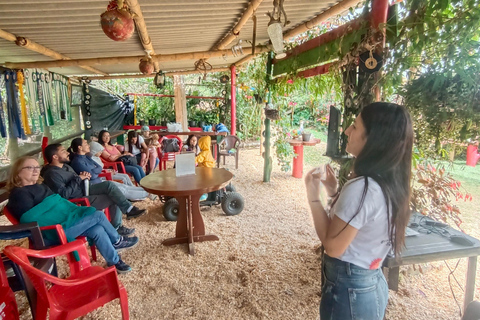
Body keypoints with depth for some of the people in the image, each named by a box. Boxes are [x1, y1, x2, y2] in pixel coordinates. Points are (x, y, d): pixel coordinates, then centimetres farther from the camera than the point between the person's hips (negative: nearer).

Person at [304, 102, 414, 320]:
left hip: (348, 290, -8)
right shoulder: (390, 181, -1)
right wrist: (335, 193, 2)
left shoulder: (361, 187, -28)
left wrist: (313, 196, -18)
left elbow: (333, 247, -22)